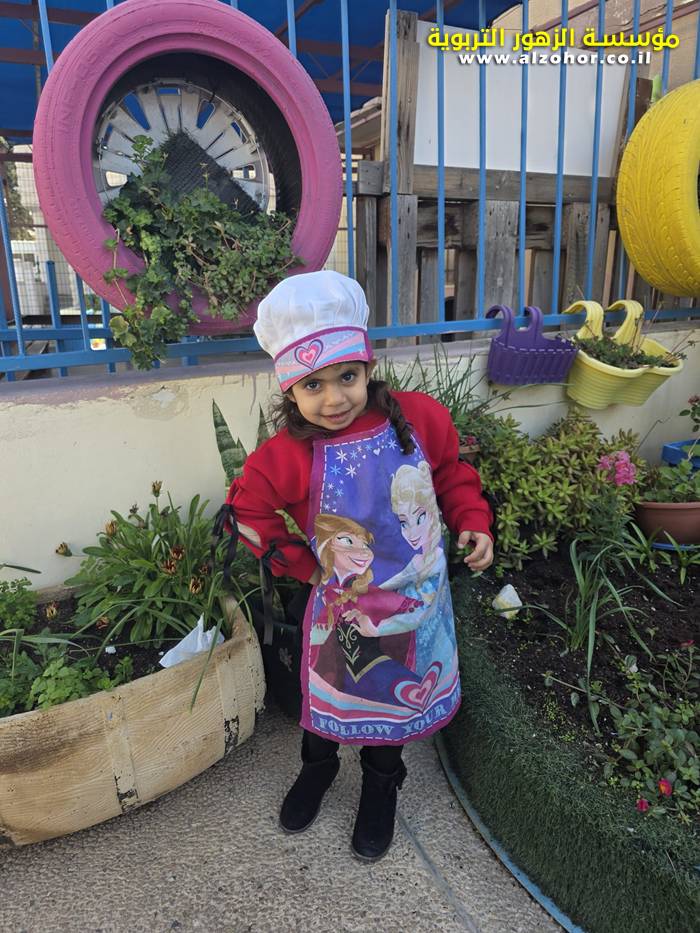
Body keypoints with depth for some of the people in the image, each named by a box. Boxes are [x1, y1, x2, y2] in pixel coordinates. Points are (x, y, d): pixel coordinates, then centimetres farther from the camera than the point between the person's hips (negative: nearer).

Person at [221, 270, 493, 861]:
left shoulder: (420, 417, -16)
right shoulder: (289, 457, -22)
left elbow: (453, 473, 2)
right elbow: (247, 512, -5)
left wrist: (473, 524, -8)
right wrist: (300, 564, -4)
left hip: (419, 596, 2)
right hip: (345, 605, -1)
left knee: (398, 692, 22)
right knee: (332, 690, 21)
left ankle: (381, 783, 52)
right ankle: (319, 765, 55)